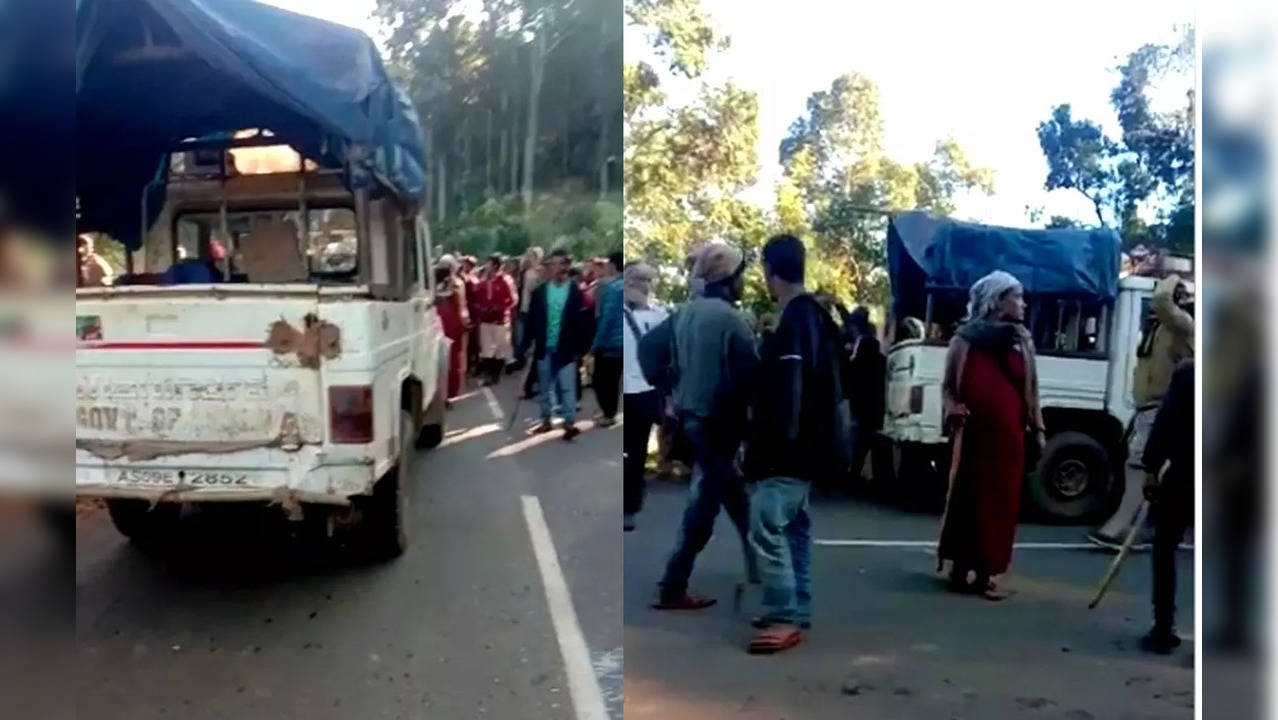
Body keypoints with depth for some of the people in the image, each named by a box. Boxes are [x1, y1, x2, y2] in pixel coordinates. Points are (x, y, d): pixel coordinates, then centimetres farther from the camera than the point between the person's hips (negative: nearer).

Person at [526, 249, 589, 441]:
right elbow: (532, 318, 4)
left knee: (567, 386, -4)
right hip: (545, 347, 4)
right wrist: (530, 343, -1)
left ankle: (570, 423, -3)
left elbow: (580, 321, -5)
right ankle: (546, 421, 23)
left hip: (566, 348, -3)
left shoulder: (575, 291, -5)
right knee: (544, 387, 13)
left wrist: (579, 347, -8)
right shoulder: (540, 290, 3)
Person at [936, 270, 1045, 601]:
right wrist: (954, 411, -14)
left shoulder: (1023, 340, 12)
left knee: (1001, 503, 6)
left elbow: (1031, 389, 14)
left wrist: (1037, 429, 8)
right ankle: (961, 566, 14)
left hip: (1009, 435, 4)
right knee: (967, 498, 3)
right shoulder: (967, 337, 1)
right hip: (974, 434, -4)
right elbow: (948, 386, 4)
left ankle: (986, 572, 15)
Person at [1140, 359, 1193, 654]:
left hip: (1183, 475, -4)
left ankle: (1163, 632, 9)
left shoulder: (1187, 373, -8)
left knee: (1165, 551, 11)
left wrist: (1151, 468, -6)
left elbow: (1165, 421, -12)